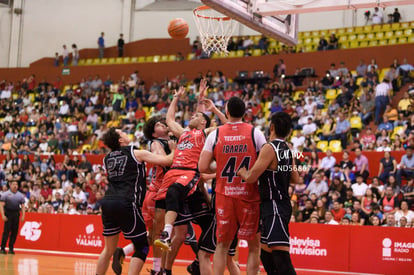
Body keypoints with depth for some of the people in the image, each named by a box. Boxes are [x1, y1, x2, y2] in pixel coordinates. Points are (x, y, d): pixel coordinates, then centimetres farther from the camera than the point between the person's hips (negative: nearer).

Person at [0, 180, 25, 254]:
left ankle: (11, 248, 10)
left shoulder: (20, 195, 11)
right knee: (6, 231, -7)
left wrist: (23, 215, 1)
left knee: (15, 232, 2)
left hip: (16, 214, 4)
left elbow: (23, 206, 12)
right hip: (8, 214, -3)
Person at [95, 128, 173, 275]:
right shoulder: (136, 153, 2)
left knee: (109, 249, 18)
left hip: (108, 202, 6)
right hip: (126, 204, -6)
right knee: (142, 247, 3)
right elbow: (166, 160, 0)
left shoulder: (107, 158, 18)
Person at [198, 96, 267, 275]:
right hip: (249, 195, -1)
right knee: (254, 245, 10)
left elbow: (203, 168, -3)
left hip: (223, 195, 2)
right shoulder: (255, 133, -3)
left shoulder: (215, 134, 0)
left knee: (222, 245, 12)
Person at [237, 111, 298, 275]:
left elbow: (251, 177, -18)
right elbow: (295, 179, 17)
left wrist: (241, 171, 3)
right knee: (265, 253, 20)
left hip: (274, 206, -9)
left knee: (281, 258, -13)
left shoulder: (269, 148, -15)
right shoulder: (287, 150, 10)